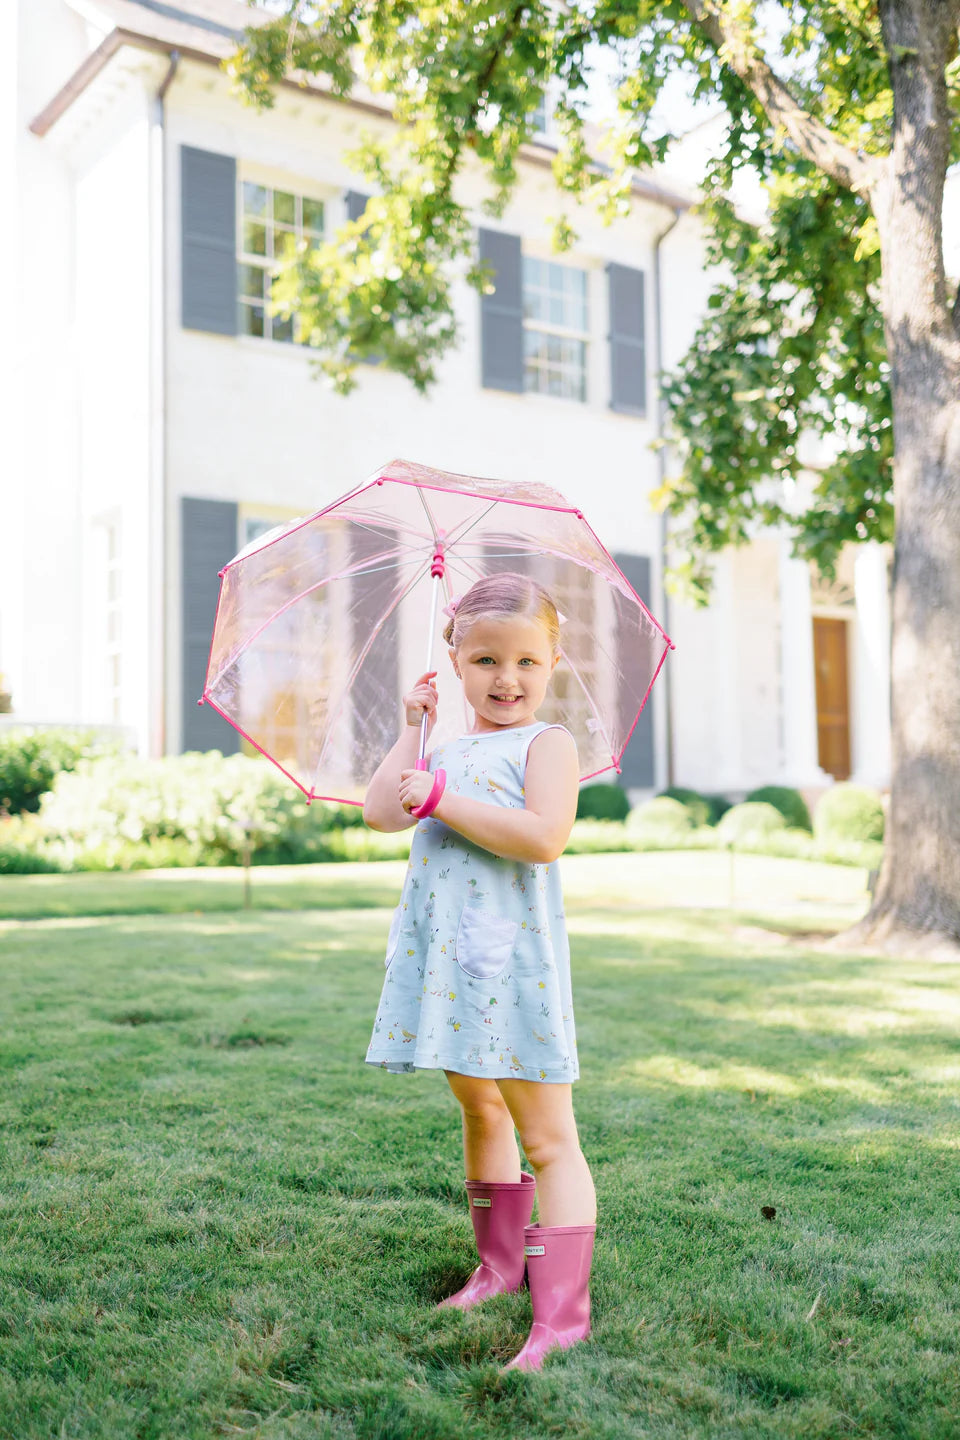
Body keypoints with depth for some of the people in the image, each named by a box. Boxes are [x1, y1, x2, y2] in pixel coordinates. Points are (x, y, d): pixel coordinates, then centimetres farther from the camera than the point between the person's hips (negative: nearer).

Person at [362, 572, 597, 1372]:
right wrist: (414, 729, 6)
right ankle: (499, 1265, 37)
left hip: (513, 963, -8)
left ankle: (562, 1312, -1)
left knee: (548, 1138, -4)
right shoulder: (449, 755, 17)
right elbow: (380, 811, 3)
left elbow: (544, 835, -22)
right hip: (448, 963, 8)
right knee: (479, 1111, 20)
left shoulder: (548, 744, -5)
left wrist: (440, 797, -19)